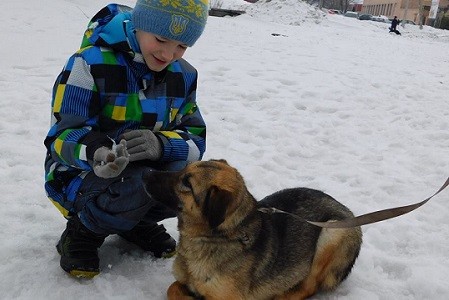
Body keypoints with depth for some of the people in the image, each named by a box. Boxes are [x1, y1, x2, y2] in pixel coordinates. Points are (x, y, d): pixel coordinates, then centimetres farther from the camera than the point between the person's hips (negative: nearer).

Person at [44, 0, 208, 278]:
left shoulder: (184, 75, -3)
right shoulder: (91, 63, -20)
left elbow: (195, 138, -7)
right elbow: (62, 136, -21)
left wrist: (161, 144, -31)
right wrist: (97, 152, -46)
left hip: (147, 169, 5)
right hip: (81, 173, -5)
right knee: (134, 187, -37)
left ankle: (135, 220, 8)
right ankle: (84, 228, -2)